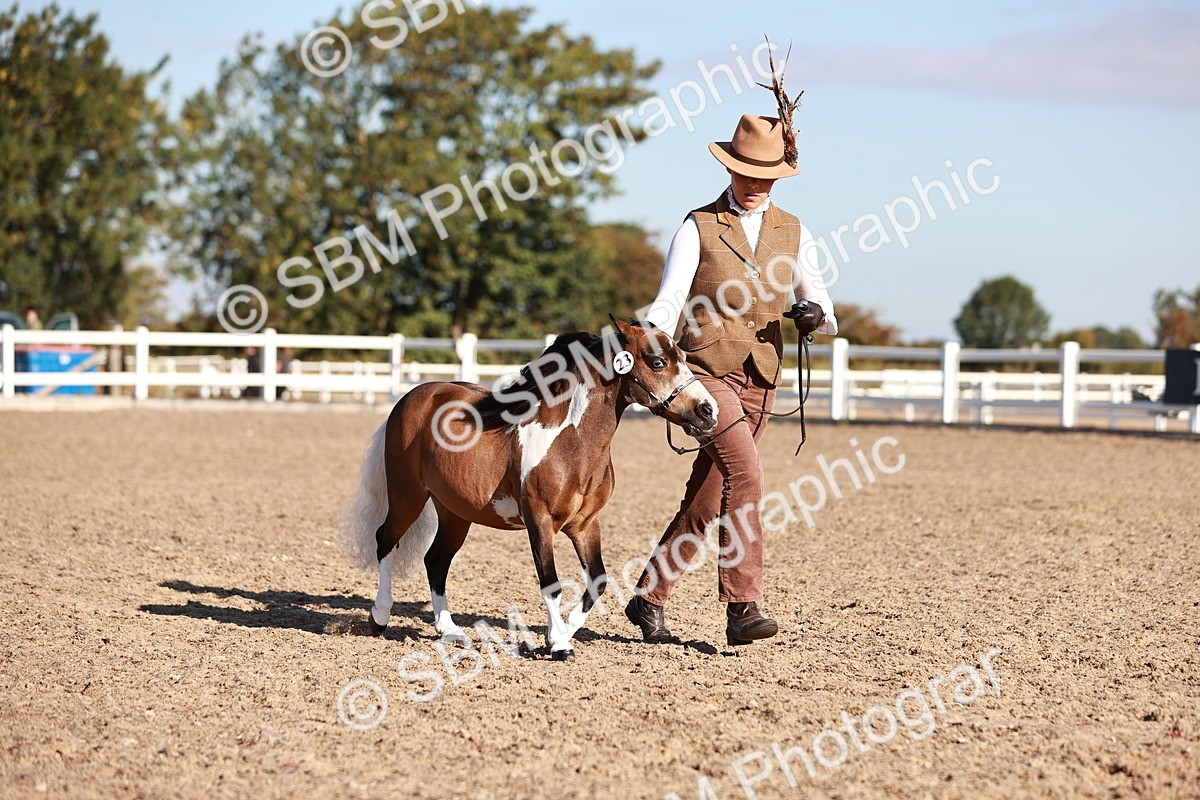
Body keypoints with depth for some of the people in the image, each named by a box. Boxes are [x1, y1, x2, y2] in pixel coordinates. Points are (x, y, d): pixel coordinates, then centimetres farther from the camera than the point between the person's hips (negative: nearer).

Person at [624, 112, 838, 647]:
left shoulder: (793, 234, 11)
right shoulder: (698, 228, 0)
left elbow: (823, 312, 7)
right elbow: (668, 303, -8)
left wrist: (817, 316, -17)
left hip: (759, 382, 4)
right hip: (706, 370, -4)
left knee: (705, 506, 8)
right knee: (745, 474, -24)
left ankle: (648, 597, 23)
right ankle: (742, 607, -24)